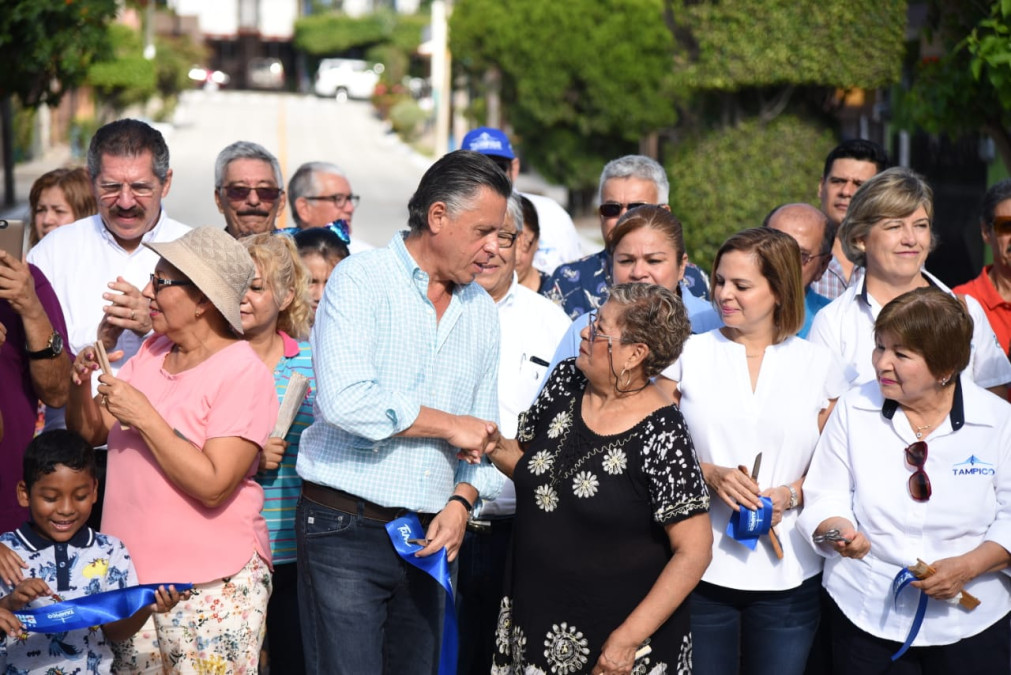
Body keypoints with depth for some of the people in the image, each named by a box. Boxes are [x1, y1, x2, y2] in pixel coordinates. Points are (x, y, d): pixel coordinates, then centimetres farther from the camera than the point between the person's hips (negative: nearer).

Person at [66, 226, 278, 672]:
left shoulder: (242, 373, -13)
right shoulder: (152, 353, 9)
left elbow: (213, 485, -21)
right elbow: (90, 434, 14)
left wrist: (144, 417, -20)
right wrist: (82, 382, -4)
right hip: (132, 573, 7)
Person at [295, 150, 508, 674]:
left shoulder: (481, 310, 14)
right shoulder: (360, 281, -7)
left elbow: (482, 429, 18)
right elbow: (345, 401, -21)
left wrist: (463, 498, -1)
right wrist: (448, 425, -10)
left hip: (426, 536, 6)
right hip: (345, 531, -6)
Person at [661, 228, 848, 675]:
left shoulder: (818, 364, 6)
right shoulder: (687, 356, 6)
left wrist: (790, 495, -10)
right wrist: (709, 474, -13)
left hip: (788, 577, 0)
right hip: (701, 568, 0)